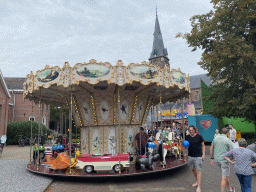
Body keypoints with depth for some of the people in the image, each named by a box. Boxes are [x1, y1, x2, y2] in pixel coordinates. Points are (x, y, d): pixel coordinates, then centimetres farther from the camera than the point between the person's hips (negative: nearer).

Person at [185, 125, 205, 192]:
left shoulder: (199, 137, -5)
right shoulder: (187, 137, 4)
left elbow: (203, 146, 1)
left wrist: (203, 154, -5)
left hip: (198, 156, -4)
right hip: (190, 156, 4)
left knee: (198, 170, -5)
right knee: (193, 170, 16)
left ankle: (199, 186, -1)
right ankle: (197, 181, 37)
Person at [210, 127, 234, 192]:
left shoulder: (215, 138, 5)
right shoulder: (228, 141, -12)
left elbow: (211, 149, 12)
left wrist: (212, 158, 22)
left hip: (217, 160, 6)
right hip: (225, 160, -6)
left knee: (225, 174, 27)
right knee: (224, 178, 1)